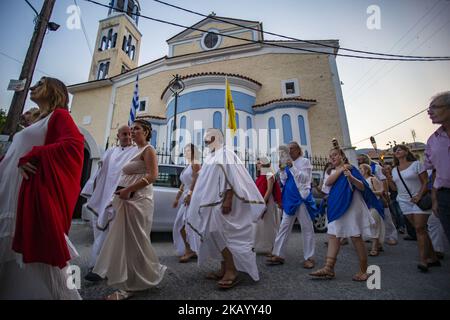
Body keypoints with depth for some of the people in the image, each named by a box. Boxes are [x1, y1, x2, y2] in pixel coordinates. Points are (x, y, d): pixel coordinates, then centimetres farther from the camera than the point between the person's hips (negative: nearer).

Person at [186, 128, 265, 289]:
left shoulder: (225, 153, -9)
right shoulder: (211, 157, 19)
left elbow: (230, 178, -19)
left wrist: (228, 200, -27)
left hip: (220, 201, -9)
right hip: (212, 202, 9)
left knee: (218, 233, -13)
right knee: (217, 234, 10)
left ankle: (232, 271, -5)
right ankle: (224, 268, 19)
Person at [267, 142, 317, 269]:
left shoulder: (305, 161, 1)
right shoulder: (288, 163, 14)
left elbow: (304, 178, -12)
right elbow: (284, 182, 11)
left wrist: (292, 167, -19)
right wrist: (282, 171, -4)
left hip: (302, 197, -5)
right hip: (289, 198, 5)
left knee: (307, 227, 3)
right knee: (284, 226, 5)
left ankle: (309, 257, 13)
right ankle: (278, 255, 11)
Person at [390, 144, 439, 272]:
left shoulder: (416, 164, -2)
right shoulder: (394, 170, 11)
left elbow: (425, 182, -7)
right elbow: (395, 188, 11)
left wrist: (419, 196, -20)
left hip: (418, 200, -4)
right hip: (404, 202, 5)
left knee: (420, 228, -9)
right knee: (420, 229, 8)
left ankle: (422, 260, -5)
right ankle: (432, 257, 16)